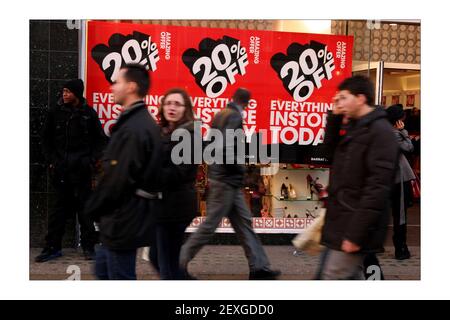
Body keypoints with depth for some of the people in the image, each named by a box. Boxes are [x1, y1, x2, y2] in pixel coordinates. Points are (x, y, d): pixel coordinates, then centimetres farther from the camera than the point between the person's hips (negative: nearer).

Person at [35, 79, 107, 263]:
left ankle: (88, 247, 13)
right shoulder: (55, 112, 5)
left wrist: (92, 161, -2)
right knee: (60, 207, 5)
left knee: (84, 207, 4)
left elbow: (100, 139, 8)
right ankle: (52, 247, 13)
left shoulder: (89, 113, 1)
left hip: (82, 169, -1)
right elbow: (46, 138, 12)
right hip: (60, 169, 1)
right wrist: (51, 160, 2)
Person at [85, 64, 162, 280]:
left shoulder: (133, 129, -22)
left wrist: (93, 209, -9)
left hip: (124, 218, -10)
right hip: (128, 215, 10)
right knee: (103, 268, 23)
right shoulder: (143, 123, 12)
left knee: (120, 276, 2)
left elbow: (118, 178, -25)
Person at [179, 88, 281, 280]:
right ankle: (180, 261, 7)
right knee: (210, 225, -2)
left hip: (225, 179, 10)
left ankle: (259, 267, 13)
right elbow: (227, 147, -27)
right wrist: (238, 167, -12)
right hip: (227, 180, -10)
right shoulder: (235, 117, -14)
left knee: (244, 223, 10)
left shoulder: (221, 115, 13)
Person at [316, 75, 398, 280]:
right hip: (341, 223, 9)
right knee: (352, 277, 15)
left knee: (333, 277, -6)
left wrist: (356, 234, -24)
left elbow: (378, 187, -21)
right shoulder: (355, 128, 14)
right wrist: (335, 116, 13)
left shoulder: (380, 131, -15)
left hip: (354, 226, -9)